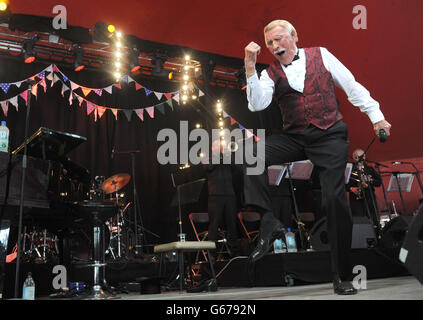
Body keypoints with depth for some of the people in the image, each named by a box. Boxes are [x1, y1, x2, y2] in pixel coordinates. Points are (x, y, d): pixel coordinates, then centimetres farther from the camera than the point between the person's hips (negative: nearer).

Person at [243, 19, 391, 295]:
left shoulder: (320, 55, 7)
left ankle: (342, 275, -1)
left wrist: (376, 116, 4)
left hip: (330, 136, -2)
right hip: (294, 137, 2)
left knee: (335, 198, -13)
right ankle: (269, 223, -21)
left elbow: (352, 86, 9)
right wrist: (250, 67, -17)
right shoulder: (271, 74, 8)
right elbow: (257, 104, -10)